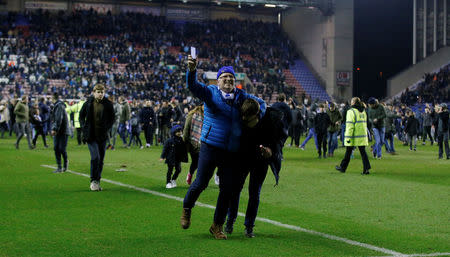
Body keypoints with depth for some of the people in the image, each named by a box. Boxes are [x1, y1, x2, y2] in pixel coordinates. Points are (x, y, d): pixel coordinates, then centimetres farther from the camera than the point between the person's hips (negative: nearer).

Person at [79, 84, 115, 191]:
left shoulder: (108, 104, -1)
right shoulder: (88, 103, -1)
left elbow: (112, 118, 10)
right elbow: (81, 115, 12)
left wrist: (107, 128, -3)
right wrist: (84, 128, 1)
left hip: (102, 135, 2)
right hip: (91, 136, -2)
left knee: (101, 159, 8)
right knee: (95, 157, -15)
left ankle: (97, 181, 20)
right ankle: (93, 181, -3)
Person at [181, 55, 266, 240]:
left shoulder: (241, 96, 11)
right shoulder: (210, 92, 0)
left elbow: (261, 102, 26)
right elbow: (193, 86, -18)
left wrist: (257, 116, 5)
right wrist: (192, 70, -39)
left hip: (231, 152, 4)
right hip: (210, 147, -4)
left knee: (227, 189, 5)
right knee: (200, 183, -4)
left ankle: (217, 226, 19)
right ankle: (186, 209, 27)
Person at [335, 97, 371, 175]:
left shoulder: (351, 111, -11)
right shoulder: (363, 111, 12)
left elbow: (350, 125, -16)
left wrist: (348, 137, -16)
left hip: (353, 136, -6)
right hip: (362, 136, 6)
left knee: (348, 152, 7)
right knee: (363, 152, 3)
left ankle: (342, 167, 20)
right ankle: (366, 169, -7)